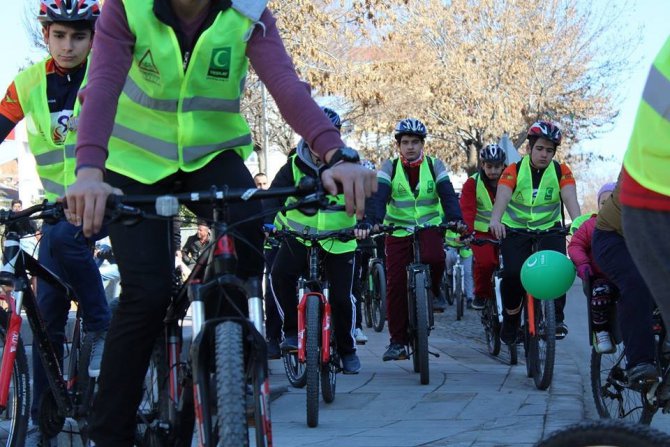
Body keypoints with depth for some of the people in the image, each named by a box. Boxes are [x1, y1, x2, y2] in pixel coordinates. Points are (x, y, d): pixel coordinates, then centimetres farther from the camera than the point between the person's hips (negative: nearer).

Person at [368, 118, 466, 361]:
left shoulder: (434, 165, 2)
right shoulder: (390, 168, 0)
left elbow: (448, 194, -8)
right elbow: (379, 197, -12)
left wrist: (456, 220, -27)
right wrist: (373, 222, -31)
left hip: (430, 226, 0)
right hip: (398, 230, 1)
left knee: (434, 257, -34)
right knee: (396, 285, -6)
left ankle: (434, 290, 0)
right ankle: (397, 340, 5)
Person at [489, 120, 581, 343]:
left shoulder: (561, 172, -6)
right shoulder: (514, 170, -10)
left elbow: (570, 197, -22)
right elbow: (502, 196, -26)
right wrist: (495, 220, -48)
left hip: (549, 229, 1)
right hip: (516, 230, -1)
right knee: (513, 273, -22)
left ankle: (556, 317, -11)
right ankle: (510, 319, 2)